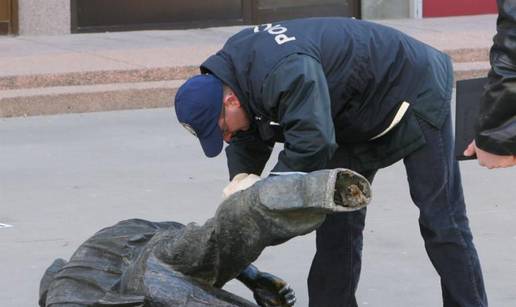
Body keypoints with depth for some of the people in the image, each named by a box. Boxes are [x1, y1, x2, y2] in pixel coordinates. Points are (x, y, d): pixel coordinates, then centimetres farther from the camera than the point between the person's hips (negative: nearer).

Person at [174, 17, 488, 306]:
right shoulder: (234, 63, -8)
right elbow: (249, 137, 2)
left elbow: (311, 145, -45)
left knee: (441, 221, -5)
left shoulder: (287, 72, -39)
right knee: (337, 217, 6)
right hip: (359, 114, 9)